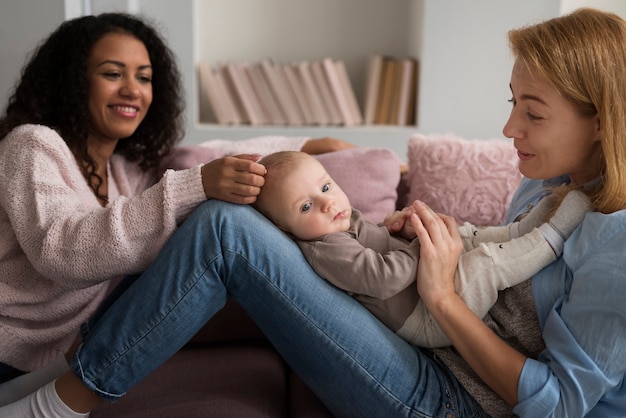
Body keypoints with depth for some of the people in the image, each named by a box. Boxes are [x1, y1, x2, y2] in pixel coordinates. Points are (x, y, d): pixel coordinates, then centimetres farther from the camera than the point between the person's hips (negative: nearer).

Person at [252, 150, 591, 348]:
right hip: (423, 320, -10)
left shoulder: (343, 217, 5)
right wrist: (422, 243, -17)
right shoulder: (325, 251, -27)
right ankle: (552, 238, -1)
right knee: (487, 262, -18)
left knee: (465, 234, 17)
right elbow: (386, 278, -33)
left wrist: (403, 231, 0)